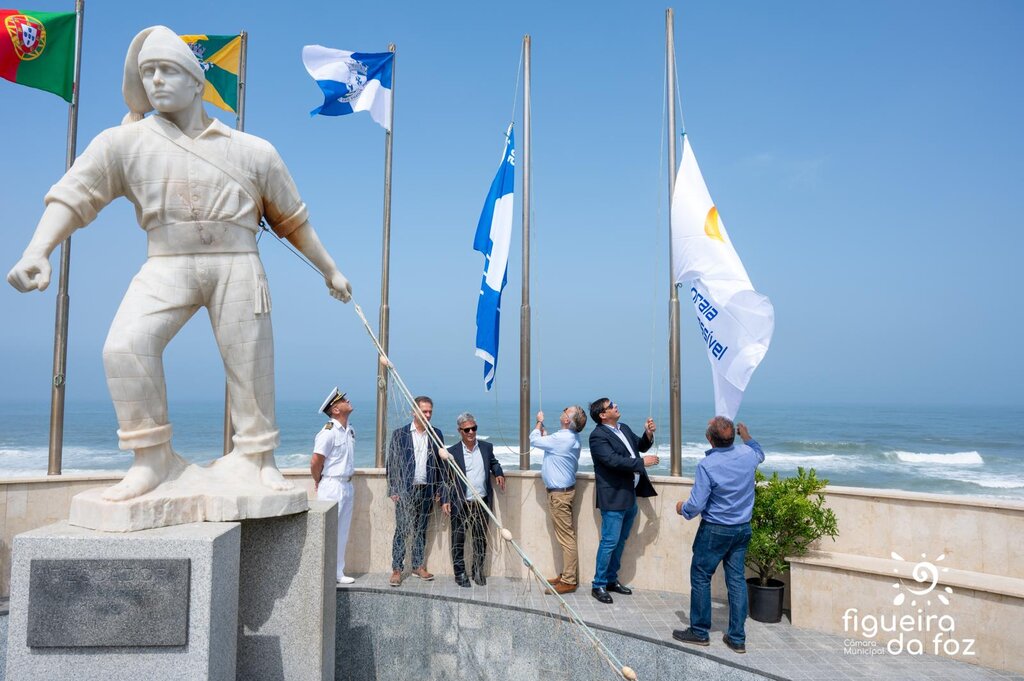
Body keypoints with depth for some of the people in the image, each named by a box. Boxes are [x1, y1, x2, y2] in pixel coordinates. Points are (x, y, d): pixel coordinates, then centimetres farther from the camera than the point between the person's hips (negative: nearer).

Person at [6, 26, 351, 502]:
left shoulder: (253, 150, 11)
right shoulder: (123, 142, 10)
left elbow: (292, 219, 17)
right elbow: (71, 196, 1)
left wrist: (330, 271, 18)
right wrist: (36, 253, -15)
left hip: (236, 264, 0)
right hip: (167, 265, 0)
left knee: (251, 365, -4)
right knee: (125, 347, -22)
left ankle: (254, 457, 13)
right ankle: (153, 458, -9)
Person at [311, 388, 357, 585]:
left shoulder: (350, 430, 8)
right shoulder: (328, 432, -18)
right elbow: (315, 462, -17)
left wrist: (348, 480, 14)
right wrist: (319, 483, -2)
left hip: (347, 485, 8)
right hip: (332, 486, -8)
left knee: (342, 533, 14)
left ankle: (338, 572, 24)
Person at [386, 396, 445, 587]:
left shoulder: (436, 434, 6)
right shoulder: (400, 434, -2)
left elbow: (439, 463, 9)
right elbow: (391, 463, -1)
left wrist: (438, 490, 4)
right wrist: (393, 490, -6)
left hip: (426, 490, 3)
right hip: (405, 490, -3)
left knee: (421, 529, 12)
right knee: (401, 530, -1)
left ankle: (418, 566, 22)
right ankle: (397, 569, 6)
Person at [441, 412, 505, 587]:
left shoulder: (487, 447, 3)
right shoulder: (452, 452, -6)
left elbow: (493, 462, 22)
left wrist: (499, 473, 1)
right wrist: (445, 501, -12)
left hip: (482, 503, 3)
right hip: (460, 505, -3)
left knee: (481, 539, 12)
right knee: (458, 540, 6)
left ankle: (478, 570, 28)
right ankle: (460, 573, 20)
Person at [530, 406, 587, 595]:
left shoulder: (562, 439, -24)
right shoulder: (572, 437, 6)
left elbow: (534, 440, -14)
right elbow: (547, 442, 18)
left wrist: (539, 422, 1)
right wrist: (543, 430, 7)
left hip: (560, 493, -10)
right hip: (564, 489, 10)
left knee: (566, 537, -4)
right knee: (566, 536, 15)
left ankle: (568, 581, 2)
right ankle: (568, 575, 24)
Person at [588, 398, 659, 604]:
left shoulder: (624, 428, 12)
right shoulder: (598, 436, -15)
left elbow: (640, 446, 19)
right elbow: (613, 460, -25)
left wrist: (648, 434, -2)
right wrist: (642, 462, -20)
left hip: (630, 496, 9)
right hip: (614, 498, -8)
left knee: (620, 541, 17)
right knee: (609, 542, -4)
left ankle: (612, 579, 29)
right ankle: (598, 585, 8)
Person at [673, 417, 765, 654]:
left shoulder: (707, 465, -22)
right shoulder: (747, 454, -5)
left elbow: (696, 505, -19)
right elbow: (760, 454, 23)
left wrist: (682, 509, 2)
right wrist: (746, 434, 35)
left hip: (715, 530, -6)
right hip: (743, 528, 6)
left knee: (700, 577, 8)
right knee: (737, 579, 10)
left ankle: (699, 631, 18)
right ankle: (737, 638, 16)